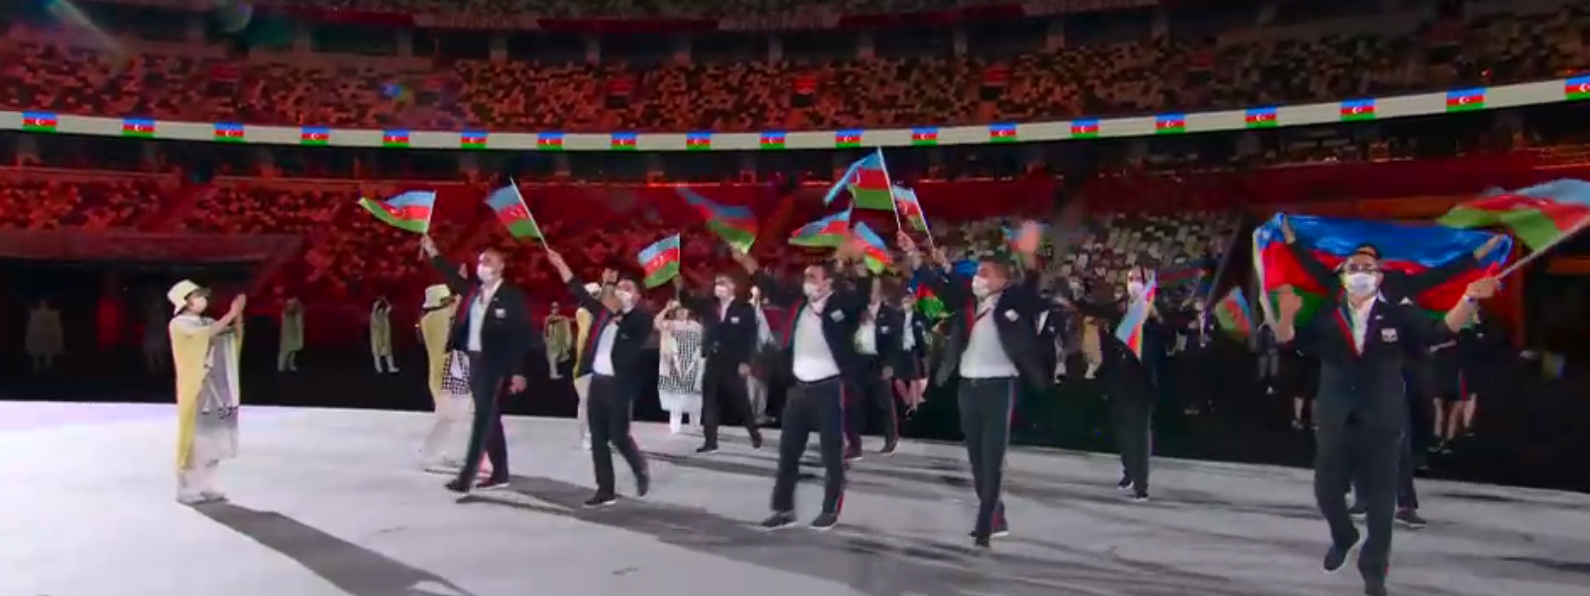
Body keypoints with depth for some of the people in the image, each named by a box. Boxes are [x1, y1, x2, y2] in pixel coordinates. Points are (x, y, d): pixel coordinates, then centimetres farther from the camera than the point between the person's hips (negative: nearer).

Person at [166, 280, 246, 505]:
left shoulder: (206, 323, 13)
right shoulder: (179, 324, -8)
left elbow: (235, 336, 5)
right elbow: (207, 334, -25)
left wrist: (238, 314, -8)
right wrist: (230, 314, -25)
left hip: (214, 389, 7)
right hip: (194, 389, -7)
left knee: (212, 436, 7)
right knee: (194, 436, -5)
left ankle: (205, 486, 14)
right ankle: (186, 490, 1)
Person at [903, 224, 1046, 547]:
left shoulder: (1013, 302, -6)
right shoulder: (966, 300, 7)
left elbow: (1030, 288, -23)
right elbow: (937, 284, 5)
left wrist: (1028, 257, -42)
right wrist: (914, 254, -6)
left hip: (999, 386, -6)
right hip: (967, 386, 6)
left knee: (993, 458, -5)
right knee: (976, 458, 13)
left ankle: (985, 523, -3)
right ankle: (995, 517, 27)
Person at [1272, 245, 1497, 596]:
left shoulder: (1399, 316, -2)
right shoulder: (1326, 316, -1)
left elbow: (1442, 331, -7)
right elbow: (1288, 340, -9)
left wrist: (1470, 299, -22)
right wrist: (1287, 316, -30)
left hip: (1382, 426, -1)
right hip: (1334, 424, 1)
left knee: (1379, 502, 8)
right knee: (1326, 492, 11)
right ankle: (1343, 537, 43)